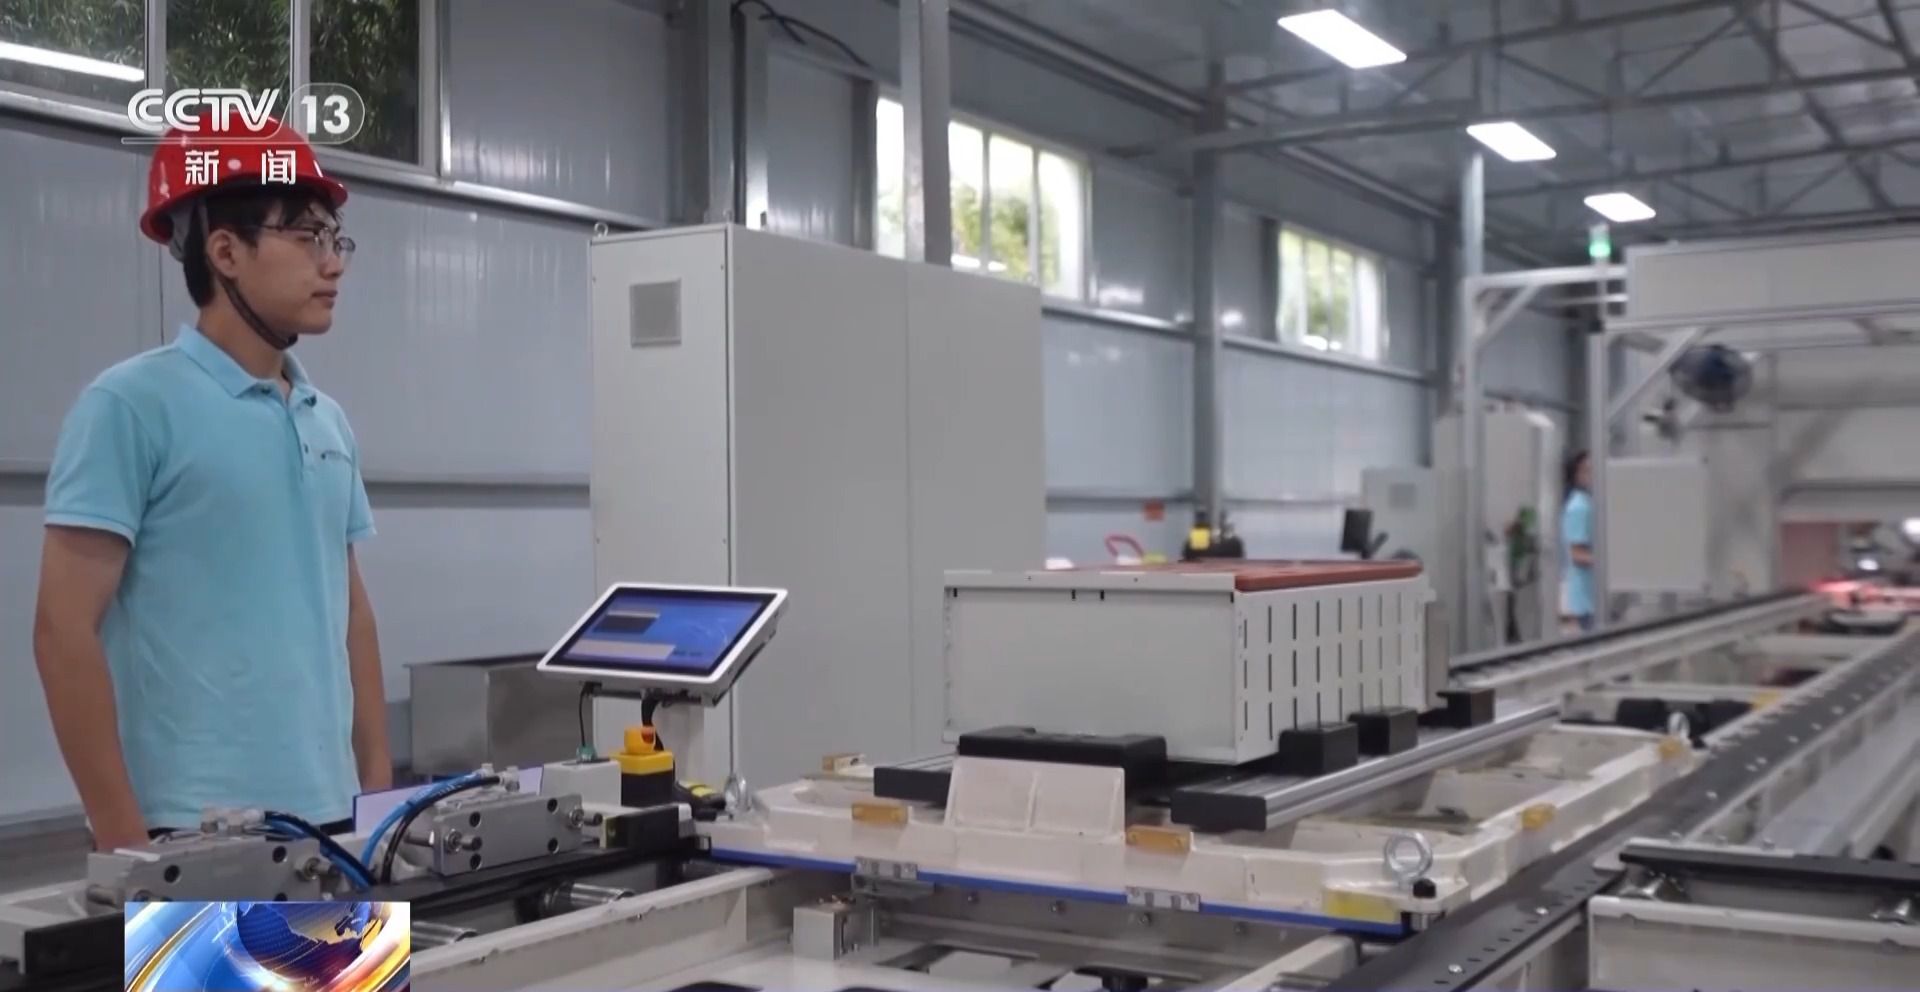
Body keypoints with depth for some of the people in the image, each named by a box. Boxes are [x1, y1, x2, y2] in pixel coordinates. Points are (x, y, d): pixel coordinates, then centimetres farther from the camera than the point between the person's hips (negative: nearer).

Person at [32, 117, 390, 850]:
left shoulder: (330, 425, 11)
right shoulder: (130, 406, -8)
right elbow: (64, 631, -11)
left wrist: (379, 786, 11)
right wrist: (124, 837, -13)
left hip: (328, 816, 6)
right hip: (194, 828, -6)